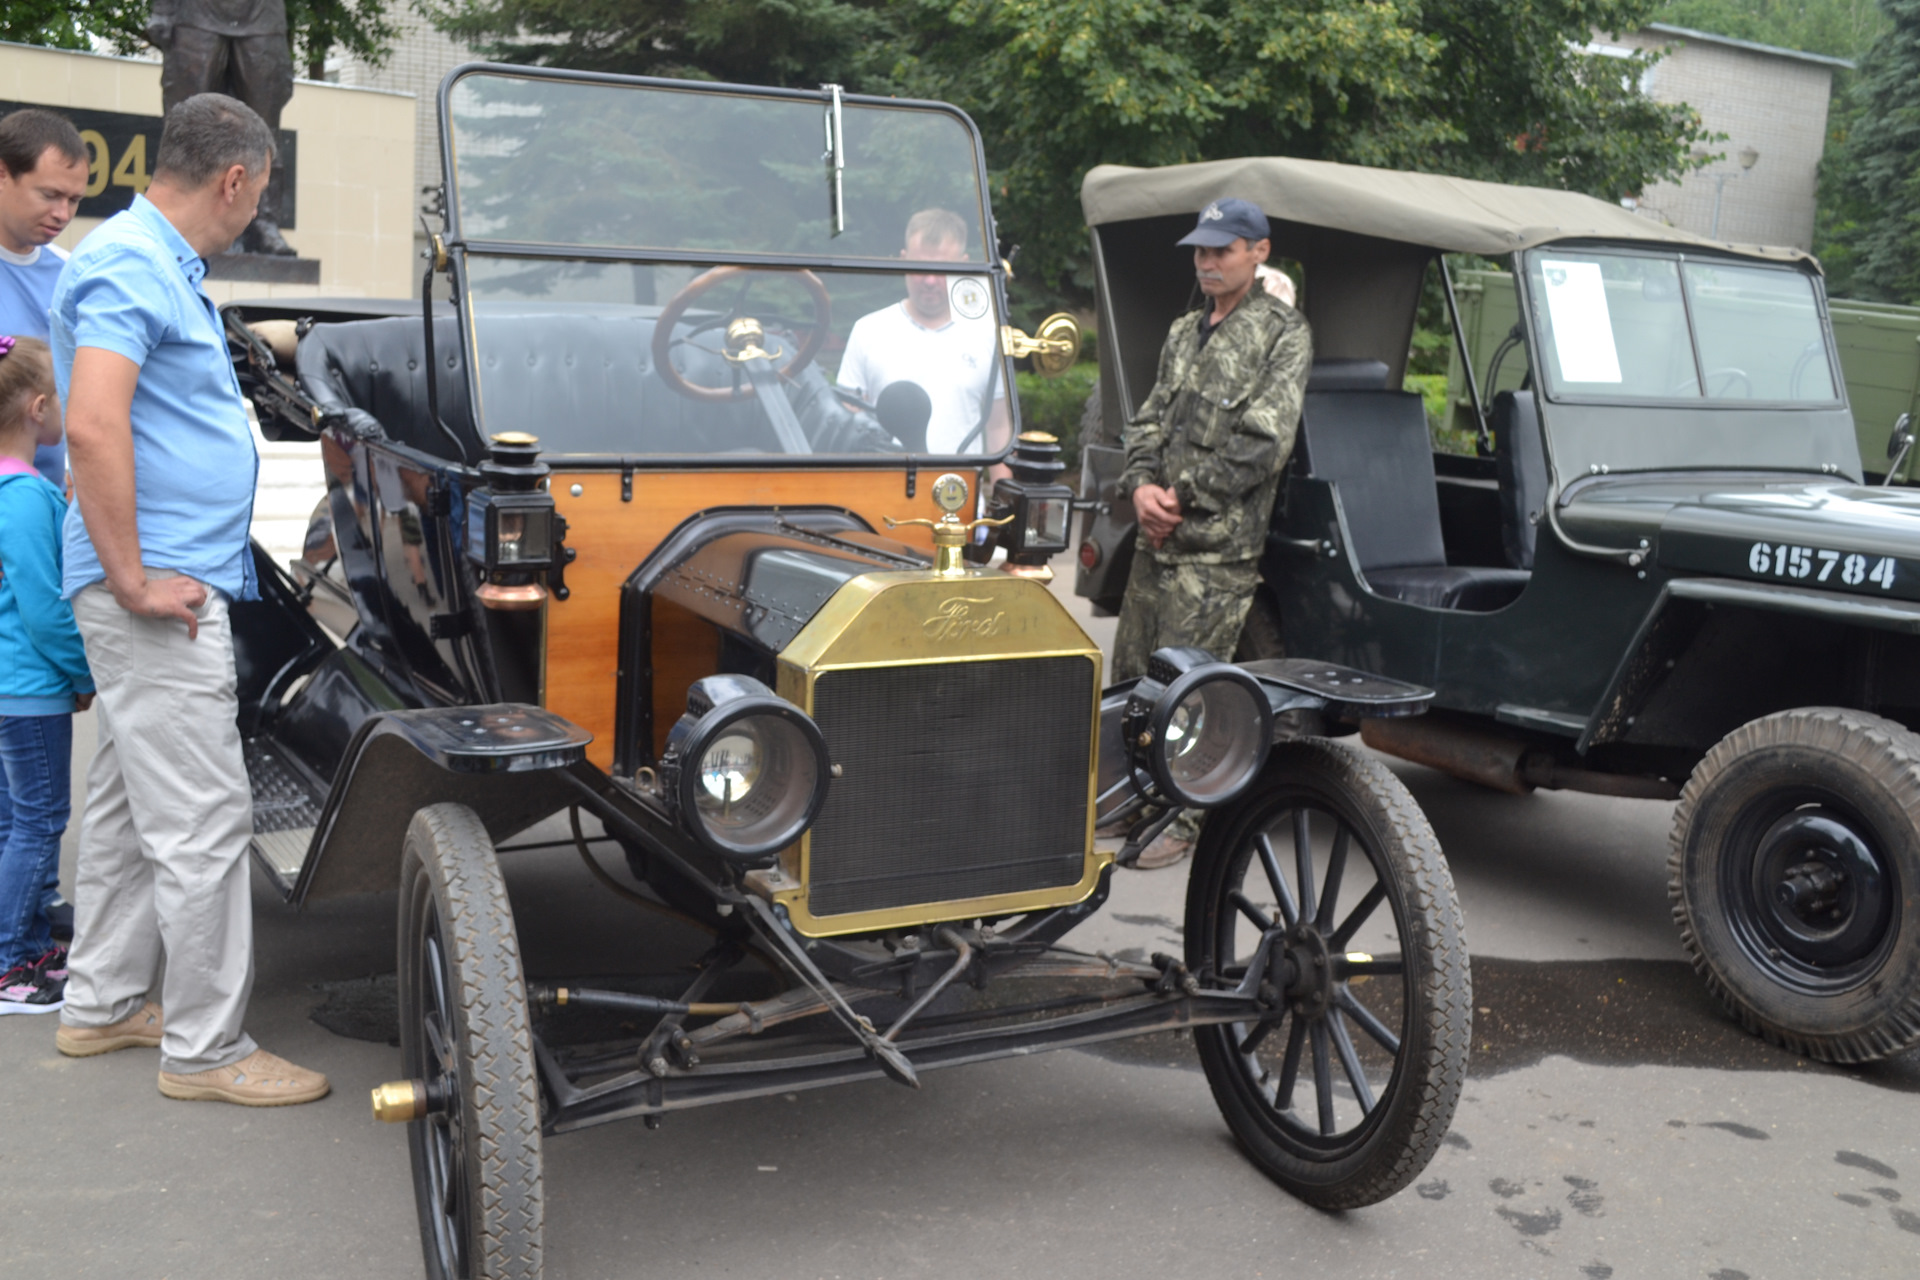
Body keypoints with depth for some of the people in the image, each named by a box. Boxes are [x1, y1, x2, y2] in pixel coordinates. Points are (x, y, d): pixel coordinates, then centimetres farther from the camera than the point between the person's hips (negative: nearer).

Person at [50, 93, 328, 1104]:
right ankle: (206, 1049, 4)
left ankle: (102, 1005, 31)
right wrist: (133, 579, -24)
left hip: (169, 582, 11)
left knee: (129, 801, 18)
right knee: (202, 820, -6)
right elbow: (92, 427, -27)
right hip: (161, 587, -11)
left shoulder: (156, 263, 17)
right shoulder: (129, 265, -16)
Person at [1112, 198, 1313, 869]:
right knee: (1131, 670, 12)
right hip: (1156, 535, 7)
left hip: (1219, 543, -7)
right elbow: (1150, 418, 16)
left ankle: (1186, 819, 9)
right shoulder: (1184, 332, 18)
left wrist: (1185, 498, -12)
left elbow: (1262, 443, -12)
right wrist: (1141, 485, -3)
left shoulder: (1283, 332, -3)